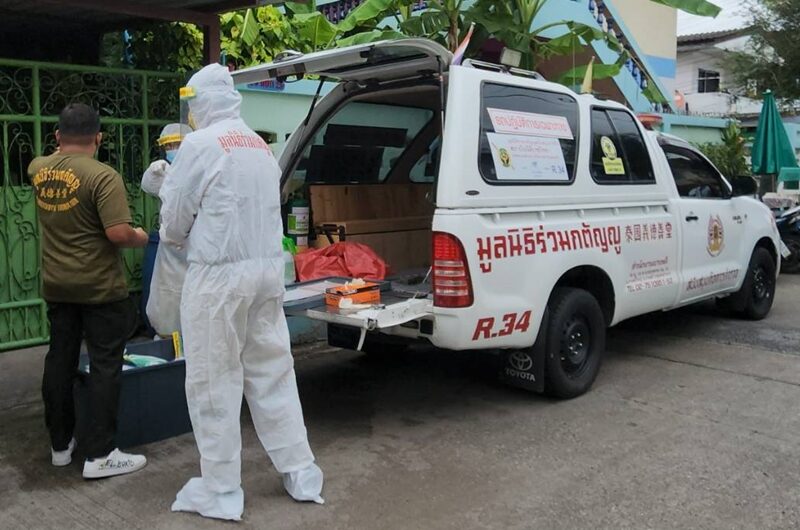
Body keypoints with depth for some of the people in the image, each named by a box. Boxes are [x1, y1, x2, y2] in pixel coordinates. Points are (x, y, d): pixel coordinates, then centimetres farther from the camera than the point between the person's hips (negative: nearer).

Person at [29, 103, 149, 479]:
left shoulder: (38, 169, 3)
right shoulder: (102, 176, -18)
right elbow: (118, 233, -24)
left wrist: (64, 148, 44)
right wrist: (140, 238, -5)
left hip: (56, 286, 7)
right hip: (100, 287, -7)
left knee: (59, 362, 15)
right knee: (104, 366, 0)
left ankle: (60, 445, 27)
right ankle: (99, 455, 3)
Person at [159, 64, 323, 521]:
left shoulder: (200, 144, -9)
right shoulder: (262, 146, 13)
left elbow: (174, 219, -3)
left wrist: (184, 239, 18)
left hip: (219, 275, -7)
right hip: (268, 269, 7)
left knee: (214, 384, 4)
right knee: (273, 373, 15)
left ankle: (221, 492, 13)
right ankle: (301, 474, 23)